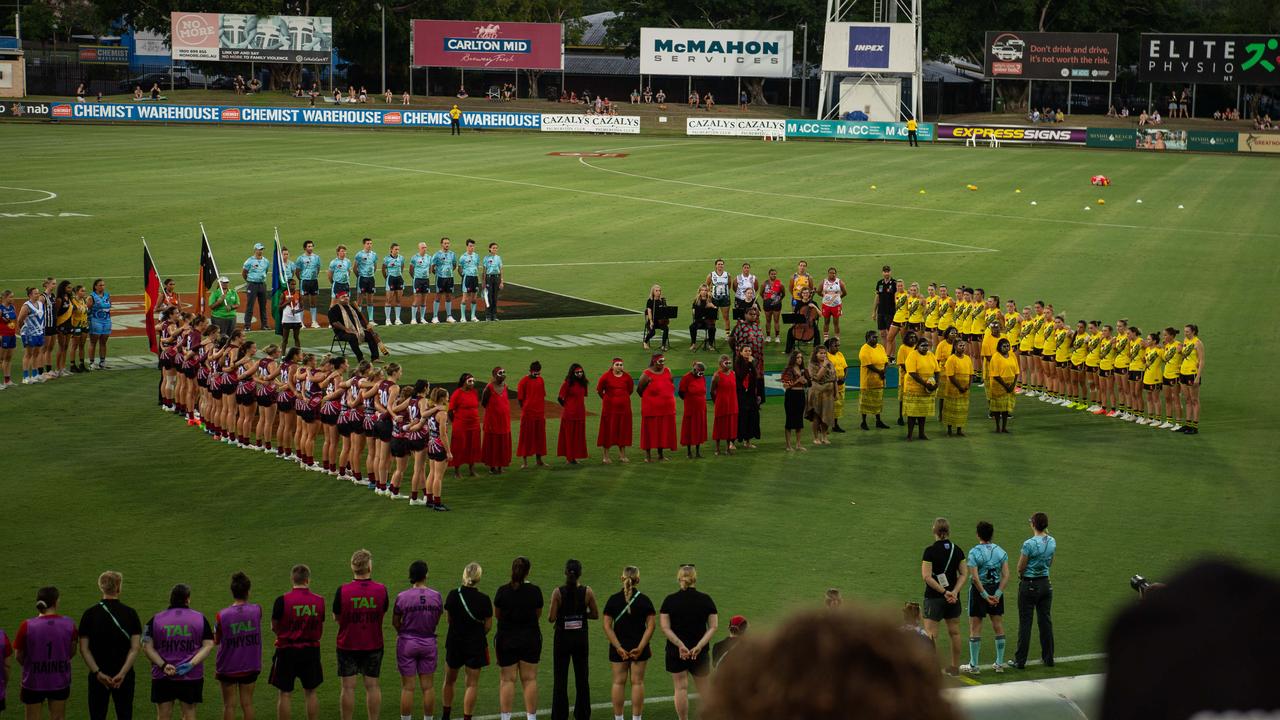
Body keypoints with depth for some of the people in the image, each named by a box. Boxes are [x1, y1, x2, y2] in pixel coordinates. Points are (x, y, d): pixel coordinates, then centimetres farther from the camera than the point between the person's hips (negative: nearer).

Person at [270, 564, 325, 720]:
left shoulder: (282, 601, -13)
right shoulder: (319, 601, -4)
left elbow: (274, 627, -3)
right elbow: (321, 630, 5)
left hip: (287, 650, -3)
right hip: (311, 651, 3)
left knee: (285, 694, 4)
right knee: (310, 692, 13)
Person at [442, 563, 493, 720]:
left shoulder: (453, 595, -10)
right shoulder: (484, 599, -13)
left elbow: (448, 617, 1)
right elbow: (488, 626, -6)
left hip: (454, 643, 2)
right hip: (476, 645, -2)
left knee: (449, 681, 20)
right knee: (472, 684, 6)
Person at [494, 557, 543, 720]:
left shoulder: (502, 591, -10)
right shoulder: (534, 591, -9)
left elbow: (497, 614, 2)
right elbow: (538, 614, 2)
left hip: (506, 639, -1)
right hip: (530, 639, 1)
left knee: (507, 680, 5)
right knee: (529, 679, 8)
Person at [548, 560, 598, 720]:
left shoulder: (558, 592, -13)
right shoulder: (587, 591, -8)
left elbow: (551, 618, -12)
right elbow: (595, 615, 1)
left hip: (562, 639, -2)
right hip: (581, 638, 2)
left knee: (560, 679, 6)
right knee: (582, 678, 14)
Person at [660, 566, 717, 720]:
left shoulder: (670, 600, -4)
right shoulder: (706, 599, -2)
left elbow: (665, 628, -11)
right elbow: (713, 627, -7)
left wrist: (680, 645, -16)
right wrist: (699, 646, -13)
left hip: (675, 652, -1)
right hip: (700, 653, 1)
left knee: (681, 688, 5)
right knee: (704, 689, 10)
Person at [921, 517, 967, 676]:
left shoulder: (930, 551, -12)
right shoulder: (957, 550, 3)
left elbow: (927, 576, -17)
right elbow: (964, 574, 2)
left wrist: (944, 591, -14)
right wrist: (954, 592, -7)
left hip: (934, 597, -5)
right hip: (953, 598, 5)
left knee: (930, 635, -5)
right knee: (954, 632, 16)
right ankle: (955, 667, 26)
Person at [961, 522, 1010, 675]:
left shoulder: (974, 552, -13)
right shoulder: (1001, 551, 1)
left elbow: (975, 577, -19)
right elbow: (1006, 576, -5)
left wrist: (985, 595, -15)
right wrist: (997, 594, -9)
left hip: (979, 589, -4)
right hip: (996, 589, 4)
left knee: (975, 628, 3)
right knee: (998, 626, 12)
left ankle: (974, 665, 6)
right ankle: (1000, 663, 17)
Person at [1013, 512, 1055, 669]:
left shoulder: (1029, 543, -20)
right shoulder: (1052, 542, 0)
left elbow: (1020, 567, -14)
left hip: (1029, 585, -5)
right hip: (1045, 584, 5)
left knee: (1025, 622, 1)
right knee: (1045, 621, 13)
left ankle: (1020, 660, 5)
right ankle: (1048, 658, 18)